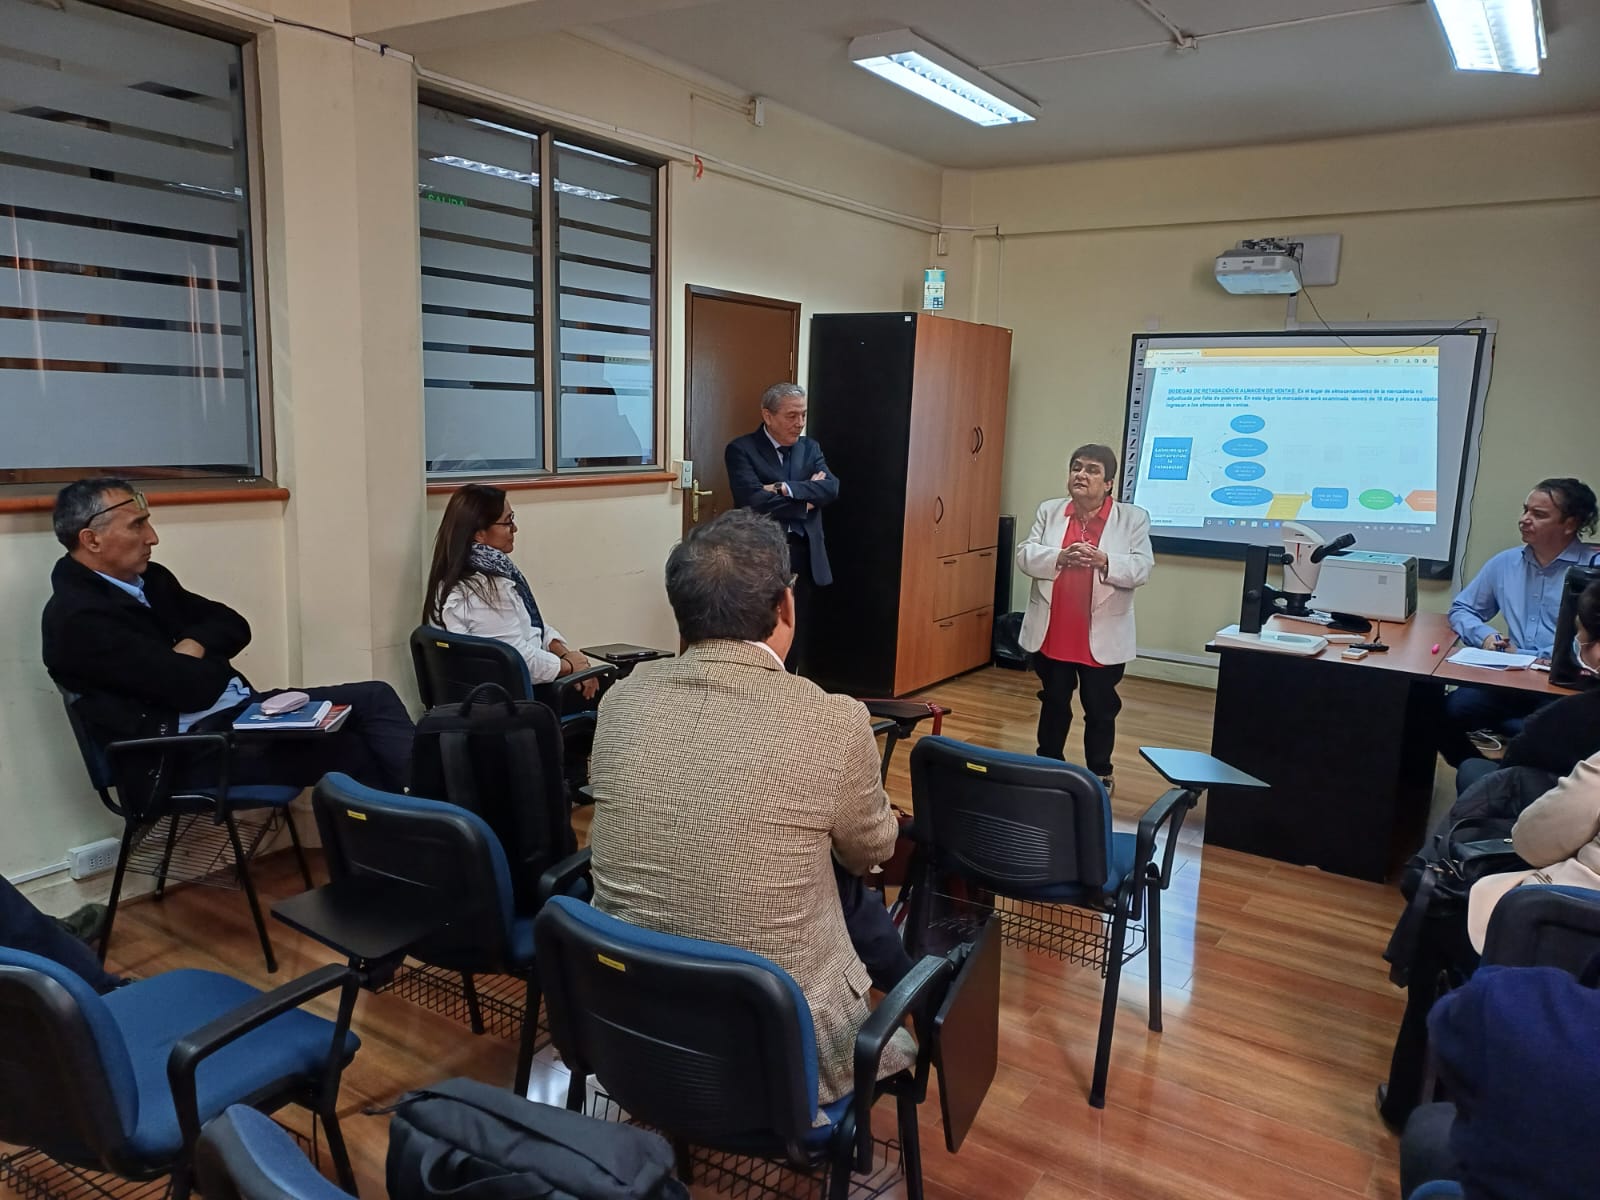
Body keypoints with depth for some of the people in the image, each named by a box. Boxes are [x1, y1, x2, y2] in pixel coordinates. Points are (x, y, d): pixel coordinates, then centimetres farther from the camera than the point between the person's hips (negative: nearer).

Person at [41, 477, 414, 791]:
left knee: (373, 698, -6)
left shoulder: (148, 579, 12)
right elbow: (194, 687, -21)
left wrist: (194, 645, -6)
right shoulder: (77, 618, -15)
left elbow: (234, 625, 16)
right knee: (356, 753, -23)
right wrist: (217, 662, 2)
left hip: (239, 711, 9)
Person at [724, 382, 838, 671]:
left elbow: (831, 488, -4)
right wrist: (806, 496, -9)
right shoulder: (741, 450, -4)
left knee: (797, 639, 9)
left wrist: (786, 488, -17)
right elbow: (754, 500, -18)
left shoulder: (810, 448, 13)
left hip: (803, 557, 5)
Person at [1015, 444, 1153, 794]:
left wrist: (1104, 561, -27)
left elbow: (1141, 569, -10)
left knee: (1101, 710, 10)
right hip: (1052, 634, 2)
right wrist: (1060, 557, -22)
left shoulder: (1133, 518, -2)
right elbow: (1025, 555, -3)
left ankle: (1099, 774, 26)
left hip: (1103, 638, -2)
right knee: (1054, 704, 16)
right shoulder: (1049, 511, 4)